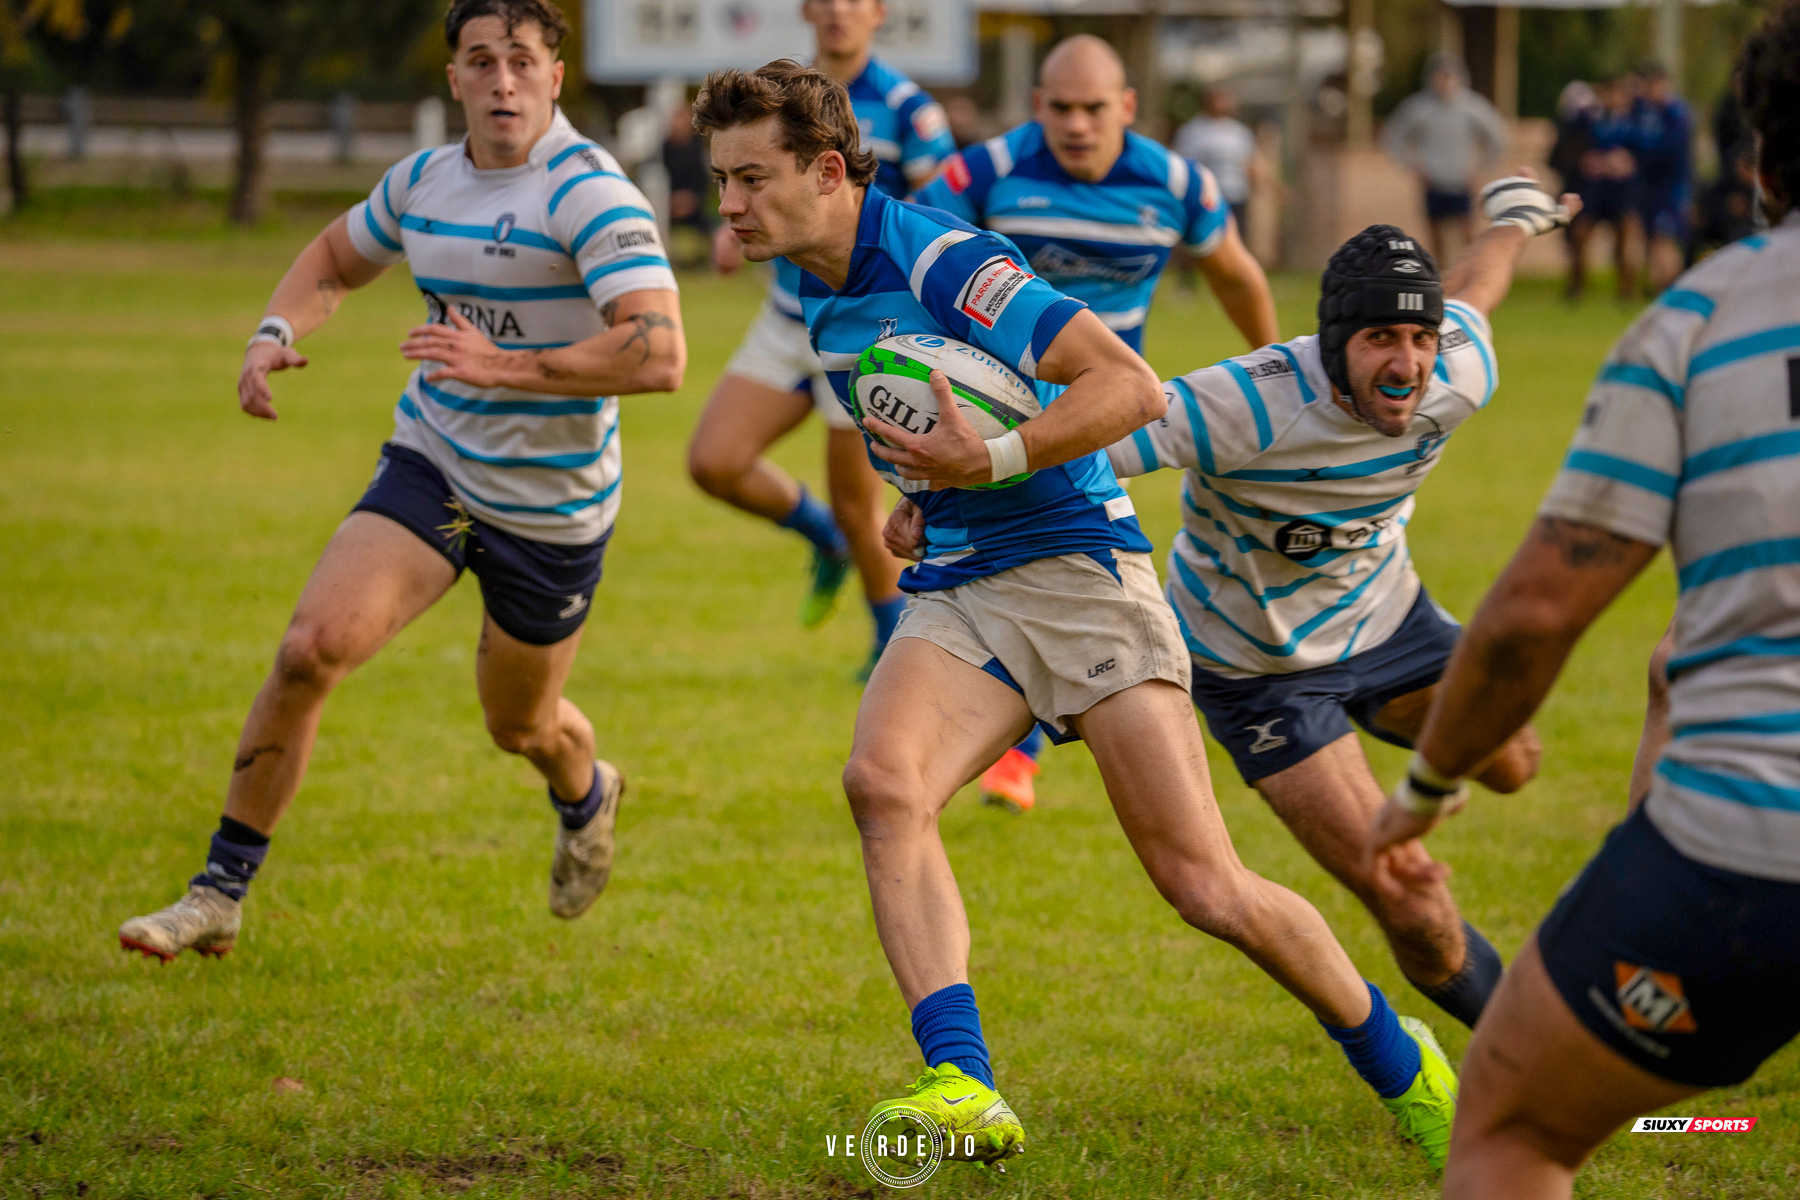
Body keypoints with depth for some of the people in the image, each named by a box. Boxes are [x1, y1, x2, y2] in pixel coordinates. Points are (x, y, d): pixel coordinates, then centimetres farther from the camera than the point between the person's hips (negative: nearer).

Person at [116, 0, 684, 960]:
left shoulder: (589, 192, -21)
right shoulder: (422, 182, 0)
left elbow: (659, 353, -32)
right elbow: (335, 257, 22)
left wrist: (506, 367, -38)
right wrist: (275, 333, 1)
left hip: (550, 509, -4)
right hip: (429, 466, 4)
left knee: (520, 727, 16)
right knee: (312, 647, -18)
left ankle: (585, 796, 55)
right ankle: (219, 894, -9)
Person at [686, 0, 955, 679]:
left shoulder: (906, 110, -13)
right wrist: (736, 232, 0)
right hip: (786, 324, 6)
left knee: (856, 508, 0)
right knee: (713, 462, -7)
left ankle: (895, 640, 25)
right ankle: (823, 540, 20)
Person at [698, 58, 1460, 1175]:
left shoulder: (945, 262, -16)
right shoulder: (815, 288, 10)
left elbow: (1131, 385, -21)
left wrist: (991, 462, -29)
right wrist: (919, 497, 13)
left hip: (1075, 566, -7)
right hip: (956, 591, 7)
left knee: (1205, 885, -9)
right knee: (882, 781, -25)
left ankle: (1402, 1063, 15)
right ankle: (962, 1087, -31)